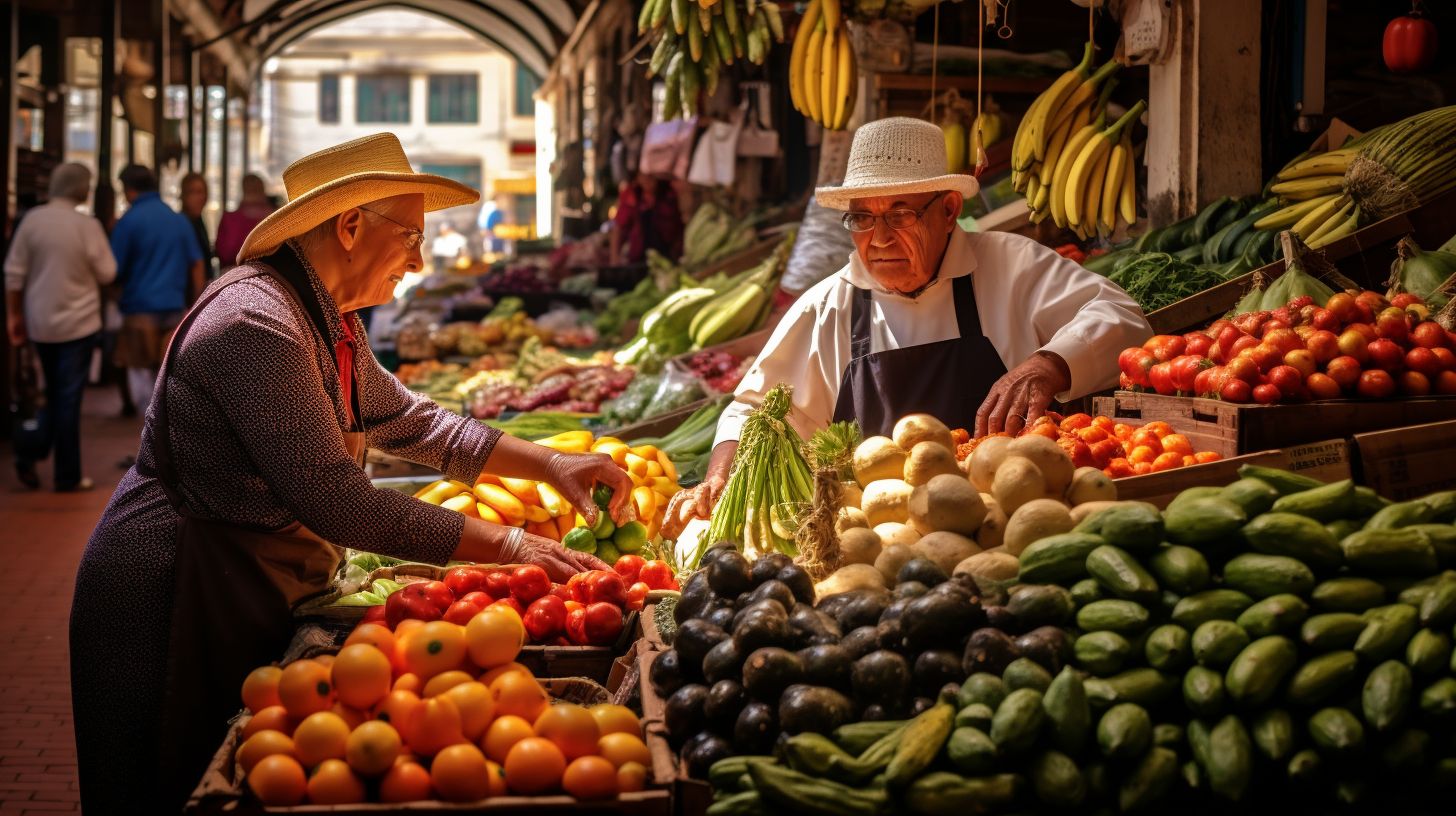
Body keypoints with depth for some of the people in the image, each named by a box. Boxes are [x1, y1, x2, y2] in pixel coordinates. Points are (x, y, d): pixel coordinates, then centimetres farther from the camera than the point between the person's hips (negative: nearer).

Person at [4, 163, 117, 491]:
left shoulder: (32, 219, -2)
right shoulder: (87, 225, -12)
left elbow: (14, 273, 0)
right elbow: (106, 273, -5)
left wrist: (14, 314, 10)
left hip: (39, 324, 4)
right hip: (78, 323, -4)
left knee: (54, 395, 20)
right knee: (69, 399, 2)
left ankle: (30, 455, 6)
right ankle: (68, 476, 6)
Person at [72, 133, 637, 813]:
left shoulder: (328, 321, 7)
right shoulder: (255, 323, -25)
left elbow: (407, 420, 18)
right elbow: (338, 504, -29)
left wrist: (549, 464, 7)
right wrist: (506, 545, -25)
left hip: (250, 597, 10)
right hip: (177, 598, -10)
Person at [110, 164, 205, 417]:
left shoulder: (129, 221, -7)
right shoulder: (180, 220, 9)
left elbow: (114, 270, -6)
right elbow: (197, 266, 9)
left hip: (140, 308, -5)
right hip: (174, 308, 5)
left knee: (142, 378, 1)